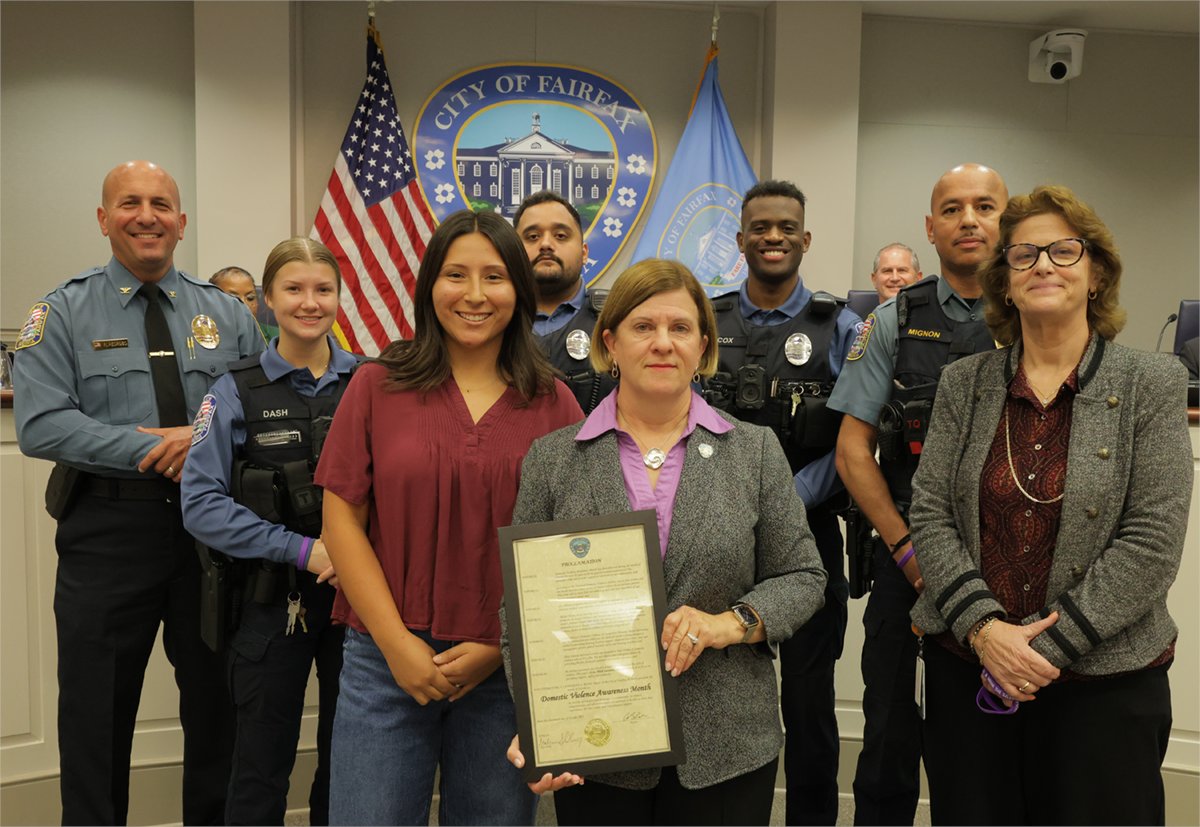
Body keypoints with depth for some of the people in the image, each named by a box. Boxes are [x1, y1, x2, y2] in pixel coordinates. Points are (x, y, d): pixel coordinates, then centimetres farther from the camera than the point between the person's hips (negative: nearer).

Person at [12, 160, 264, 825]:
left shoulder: (226, 313, 8)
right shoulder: (63, 312, 0)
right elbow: (40, 424, -10)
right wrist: (152, 450, -18)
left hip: (212, 521, 2)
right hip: (108, 528, -2)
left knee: (216, 702, 14)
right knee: (97, 714, 10)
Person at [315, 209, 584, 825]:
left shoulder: (554, 403, 2)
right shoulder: (377, 386, 1)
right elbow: (342, 521, -1)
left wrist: (503, 645, -6)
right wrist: (398, 644, -7)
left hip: (510, 667, 1)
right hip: (387, 660, 0)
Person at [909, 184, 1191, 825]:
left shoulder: (1150, 383, -3)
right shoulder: (963, 384, 4)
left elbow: (1151, 543, -10)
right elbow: (929, 513, 0)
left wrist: (1048, 648, -14)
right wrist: (983, 627, -13)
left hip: (1105, 682, -2)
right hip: (964, 670, 2)